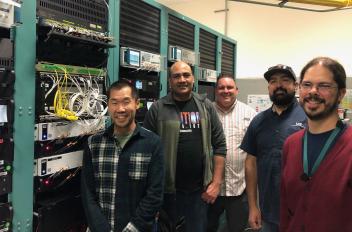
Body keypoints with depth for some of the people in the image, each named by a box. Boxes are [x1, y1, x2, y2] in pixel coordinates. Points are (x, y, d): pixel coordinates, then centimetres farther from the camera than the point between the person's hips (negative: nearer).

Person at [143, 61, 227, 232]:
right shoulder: (157, 108, -4)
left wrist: (216, 182, -1)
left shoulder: (206, 106, 4)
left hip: (200, 190, 2)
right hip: (168, 190, -2)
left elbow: (219, 145, 5)